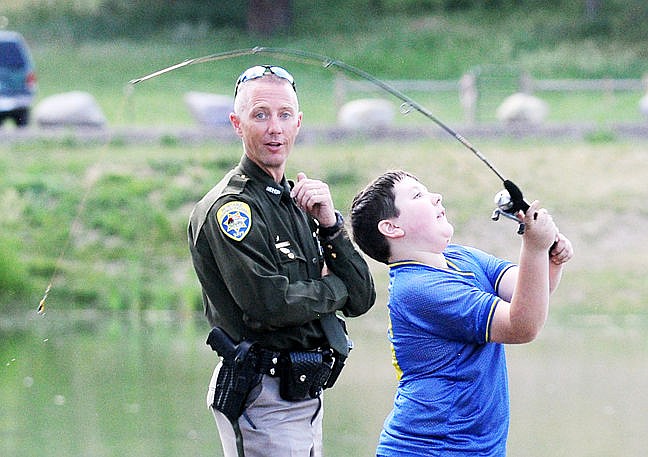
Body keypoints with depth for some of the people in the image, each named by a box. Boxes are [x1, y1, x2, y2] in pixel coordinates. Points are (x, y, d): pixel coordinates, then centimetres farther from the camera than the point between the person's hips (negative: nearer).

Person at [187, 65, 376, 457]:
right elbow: (269, 304, -24)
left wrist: (331, 225, -6)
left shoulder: (297, 203, 15)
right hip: (262, 399, -9)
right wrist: (335, 287, -6)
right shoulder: (230, 206, -12)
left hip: (306, 394, 9)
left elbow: (361, 300, 9)